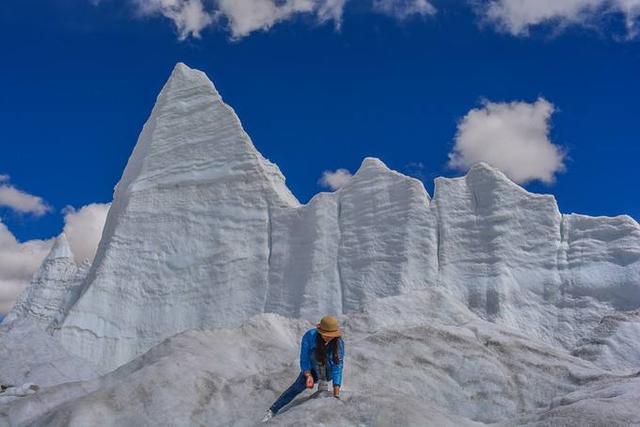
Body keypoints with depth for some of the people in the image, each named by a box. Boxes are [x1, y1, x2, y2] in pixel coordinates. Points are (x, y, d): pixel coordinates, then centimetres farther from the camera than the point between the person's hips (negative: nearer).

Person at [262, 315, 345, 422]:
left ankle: (323, 382, -13)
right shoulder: (310, 336, -28)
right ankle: (273, 410, -10)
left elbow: (337, 368, -28)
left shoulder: (339, 343, -28)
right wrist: (308, 376, -40)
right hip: (312, 369, 1)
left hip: (328, 372, -1)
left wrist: (336, 395, -32)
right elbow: (304, 359, -23)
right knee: (297, 387, -19)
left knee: (319, 355, -31)